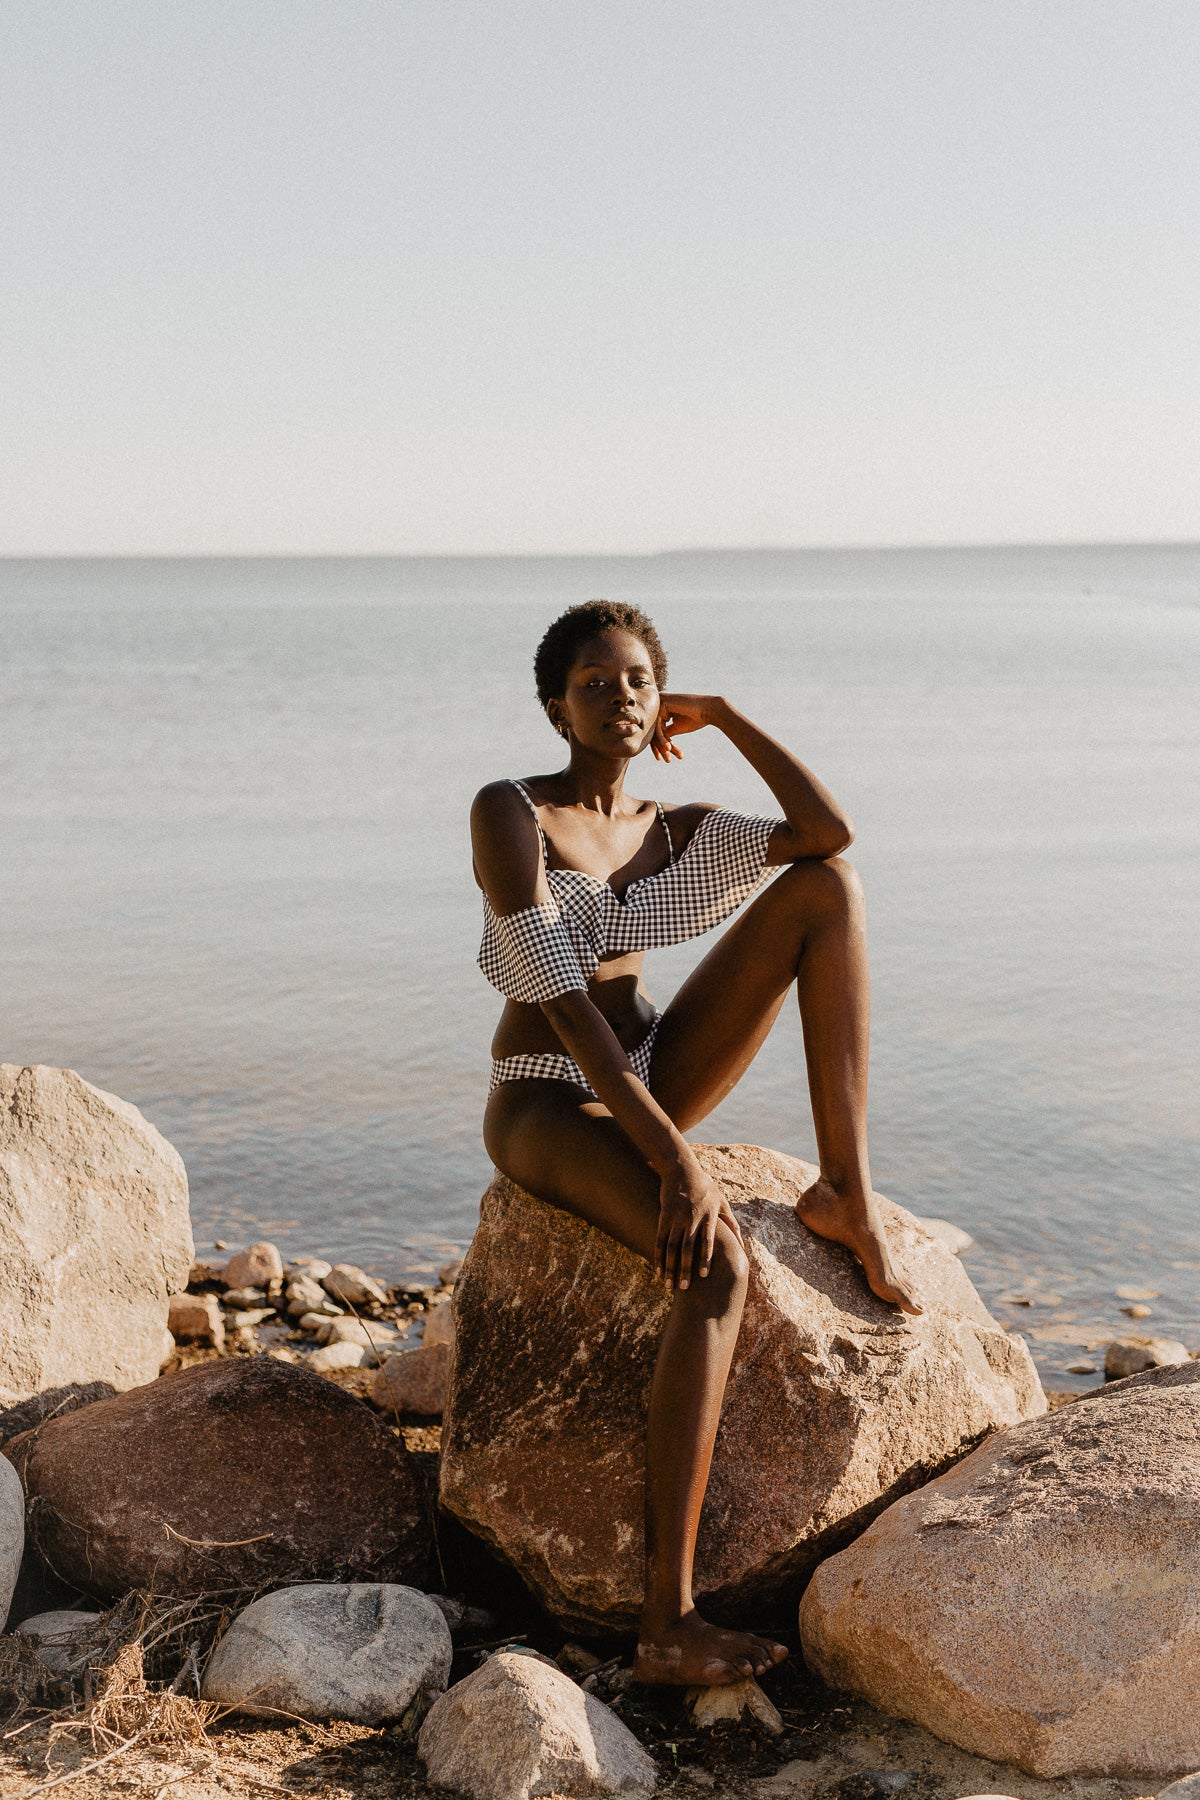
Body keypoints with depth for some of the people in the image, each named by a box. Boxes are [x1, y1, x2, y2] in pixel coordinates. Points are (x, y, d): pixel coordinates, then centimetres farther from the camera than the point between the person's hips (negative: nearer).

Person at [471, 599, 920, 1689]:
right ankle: (669, 1625, -32)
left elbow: (831, 832, -8)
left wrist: (724, 716, 0)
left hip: (651, 1082, 7)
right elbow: (556, 994, -23)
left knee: (824, 886, -10)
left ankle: (847, 1190, -14)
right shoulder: (511, 813, -12)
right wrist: (674, 1156, -30)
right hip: (547, 1107, -6)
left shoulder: (677, 831, 8)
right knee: (718, 1265, -36)